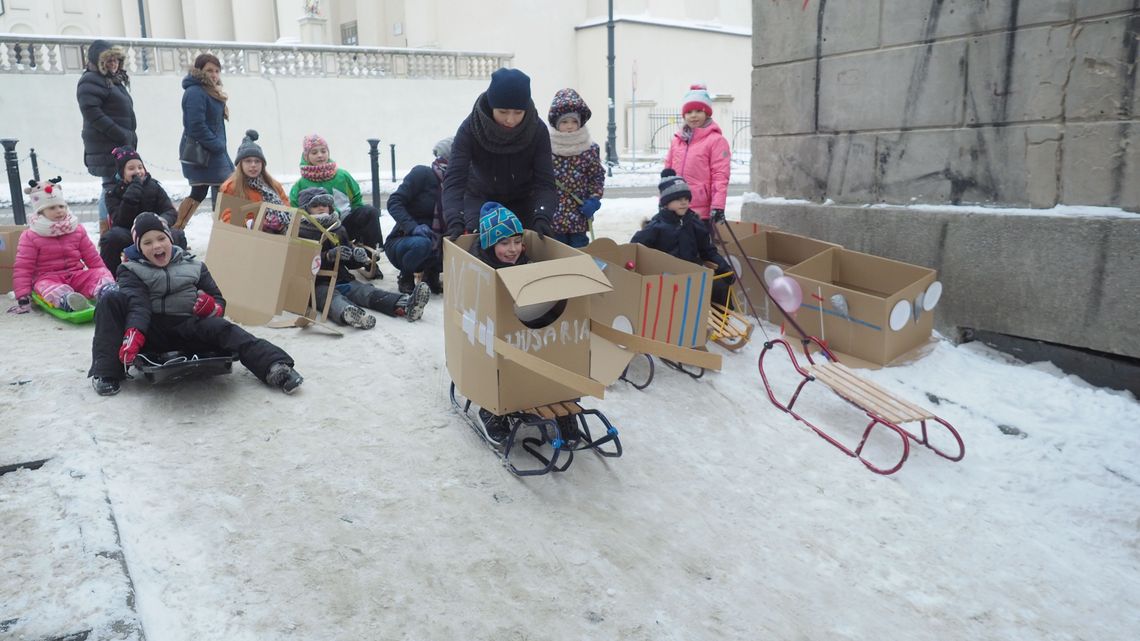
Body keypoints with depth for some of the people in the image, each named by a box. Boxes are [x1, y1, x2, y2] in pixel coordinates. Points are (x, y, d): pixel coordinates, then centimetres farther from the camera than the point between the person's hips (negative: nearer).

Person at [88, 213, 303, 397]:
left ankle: (275, 367, -49)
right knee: (111, 300, -21)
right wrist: (133, 334, -31)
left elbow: (219, 302, 15)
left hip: (188, 328, 0)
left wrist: (212, 308, -11)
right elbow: (137, 304, -11)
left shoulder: (194, 266, 16)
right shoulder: (132, 270, 9)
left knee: (221, 328, -30)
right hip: (151, 332, 0)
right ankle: (107, 372, -26)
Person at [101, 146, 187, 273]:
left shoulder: (154, 187, 0)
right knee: (113, 236, -33)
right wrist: (131, 197, -28)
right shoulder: (114, 193, -4)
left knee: (178, 236, -28)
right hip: (128, 237, -1)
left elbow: (171, 212, -8)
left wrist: (162, 222, -32)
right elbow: (120, 222, -17)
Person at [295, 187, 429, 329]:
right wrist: (329, 255, -22)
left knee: (368, 291, -25)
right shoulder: (301, 233, 7)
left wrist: (358, 257, 0)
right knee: (333, 298, -37)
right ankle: (347, 313, -74)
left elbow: (350, 263, 25)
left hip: (343, 279, 4)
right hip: (318, 284, -4)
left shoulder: (339, 229, 24)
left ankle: (404, 304, -53)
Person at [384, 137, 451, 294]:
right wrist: (413, 227, -33)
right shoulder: (422, 173, -12)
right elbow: (394, 202, -17)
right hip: (401, 241, -5)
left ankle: (432, 273, 6)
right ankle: (406, 278, -6)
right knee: (422, 243, -39)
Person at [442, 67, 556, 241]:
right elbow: (454, 179, -33)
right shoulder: (470, 128, -27)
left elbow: (545, 181, -24)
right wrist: (455, 221, -50)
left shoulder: (537, 130, -24)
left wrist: (542, 218, -43)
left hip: (522, 201, 1)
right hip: (481, 198, -1)